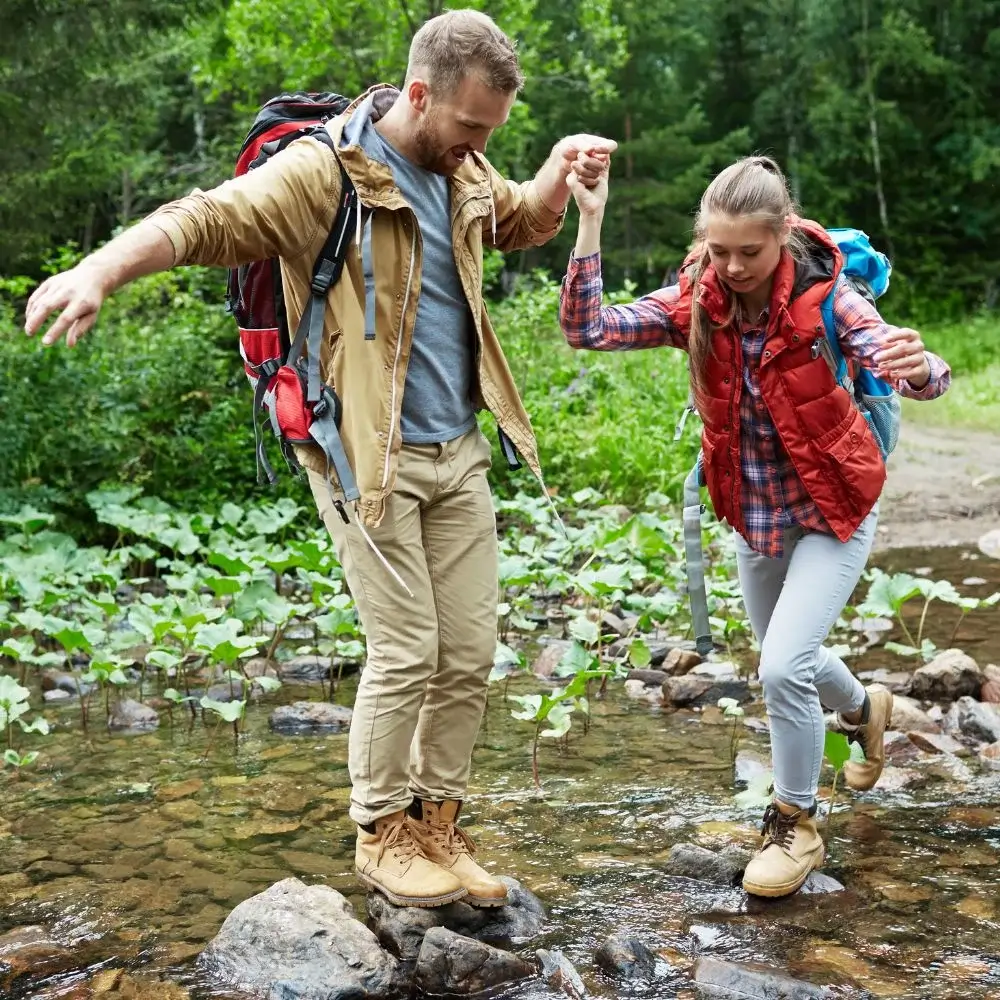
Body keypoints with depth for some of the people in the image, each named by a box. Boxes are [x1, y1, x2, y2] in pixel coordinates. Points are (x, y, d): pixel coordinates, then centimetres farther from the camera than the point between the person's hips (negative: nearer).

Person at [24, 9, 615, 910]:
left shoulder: (462, 173, 9)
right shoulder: (324, 171, -14)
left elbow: (523, 223, 29)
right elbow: (205, 219, -26)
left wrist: (562, 173, 7)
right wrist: (101, 269, -43)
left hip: (458, 453, 7)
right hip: (368, 454, -7)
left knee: (470, 653, 7)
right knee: (407, 650, -5)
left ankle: (436, 823, 24)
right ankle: (380, 835, 16)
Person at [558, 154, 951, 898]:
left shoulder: (823, 295, -22)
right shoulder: (695, 304, -13)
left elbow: (916, 376, -34)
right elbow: (587, 329, -24)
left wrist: (916, 365, -59)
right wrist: (590, 223, -33)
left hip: (833, 509, -5)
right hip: (752, 513, 5)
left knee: (784, 667, -16)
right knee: (786, 660, 22)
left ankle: (796, 824, 9)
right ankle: (865, 709, 56)